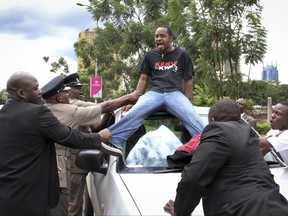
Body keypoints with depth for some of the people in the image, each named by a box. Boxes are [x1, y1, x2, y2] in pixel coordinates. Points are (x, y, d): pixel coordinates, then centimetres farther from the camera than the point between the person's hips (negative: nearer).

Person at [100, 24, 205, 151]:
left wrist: (186, 103, 2)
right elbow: (143, 79, 16)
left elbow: (188, 81, 12)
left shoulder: (182, 55, 11)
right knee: (133, 114, -28)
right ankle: (111, 141, -39)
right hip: (154, 93, 0)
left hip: (175, 93, 0)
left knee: (193, 118, -29)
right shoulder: (150, 55, 15)